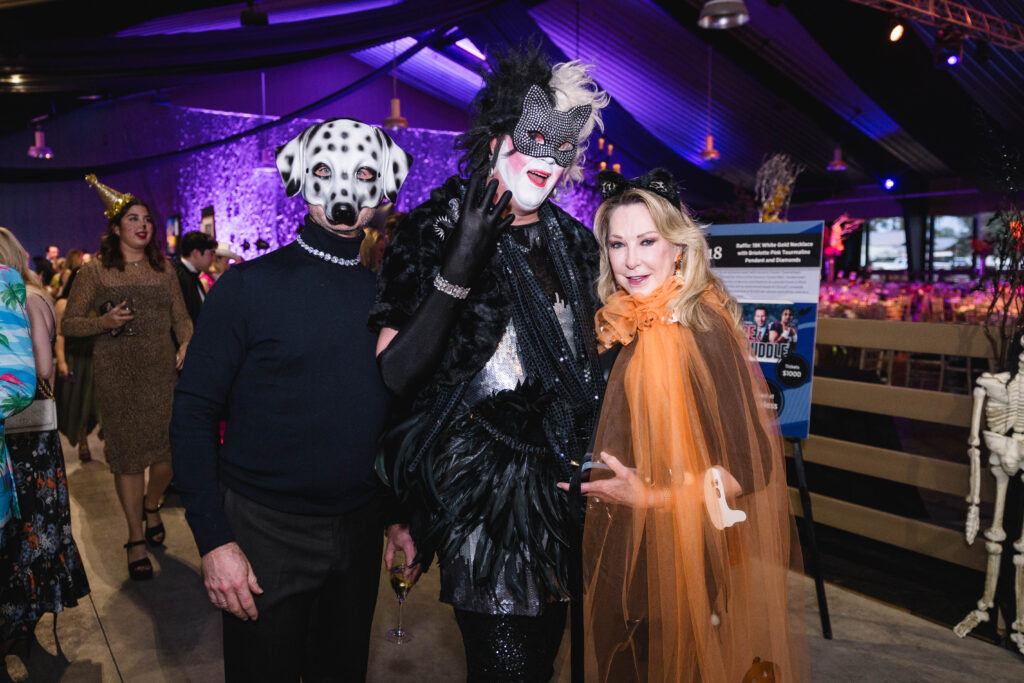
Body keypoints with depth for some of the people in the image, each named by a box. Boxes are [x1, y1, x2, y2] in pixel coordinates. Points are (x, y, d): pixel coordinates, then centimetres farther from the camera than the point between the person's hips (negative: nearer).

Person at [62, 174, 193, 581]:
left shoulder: (163, 269, 12)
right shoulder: (94, 272, 4)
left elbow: (181, 318, 12)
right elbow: (68, 324, 6)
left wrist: (186, 346, -7)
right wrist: (103, 322, -13)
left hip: (162, 370, 2)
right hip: (117, 374, -2)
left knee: (168, 451, -2)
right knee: (128, 454, 1)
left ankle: (151, 506, 32)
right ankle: (136, 539, 17)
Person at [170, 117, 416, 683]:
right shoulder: (248, 287, -9)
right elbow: (194, 411, -9)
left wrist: (401, 515, 9)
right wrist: (213, 539, -14)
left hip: (360, 531, 4)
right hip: (264, 532, -4)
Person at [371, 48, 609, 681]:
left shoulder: (574, 244, 7)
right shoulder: (436, 234, -8)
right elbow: (395, 374, -16)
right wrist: (461, 265, -24)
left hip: (560, 479, 5)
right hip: (480, 488, -5)